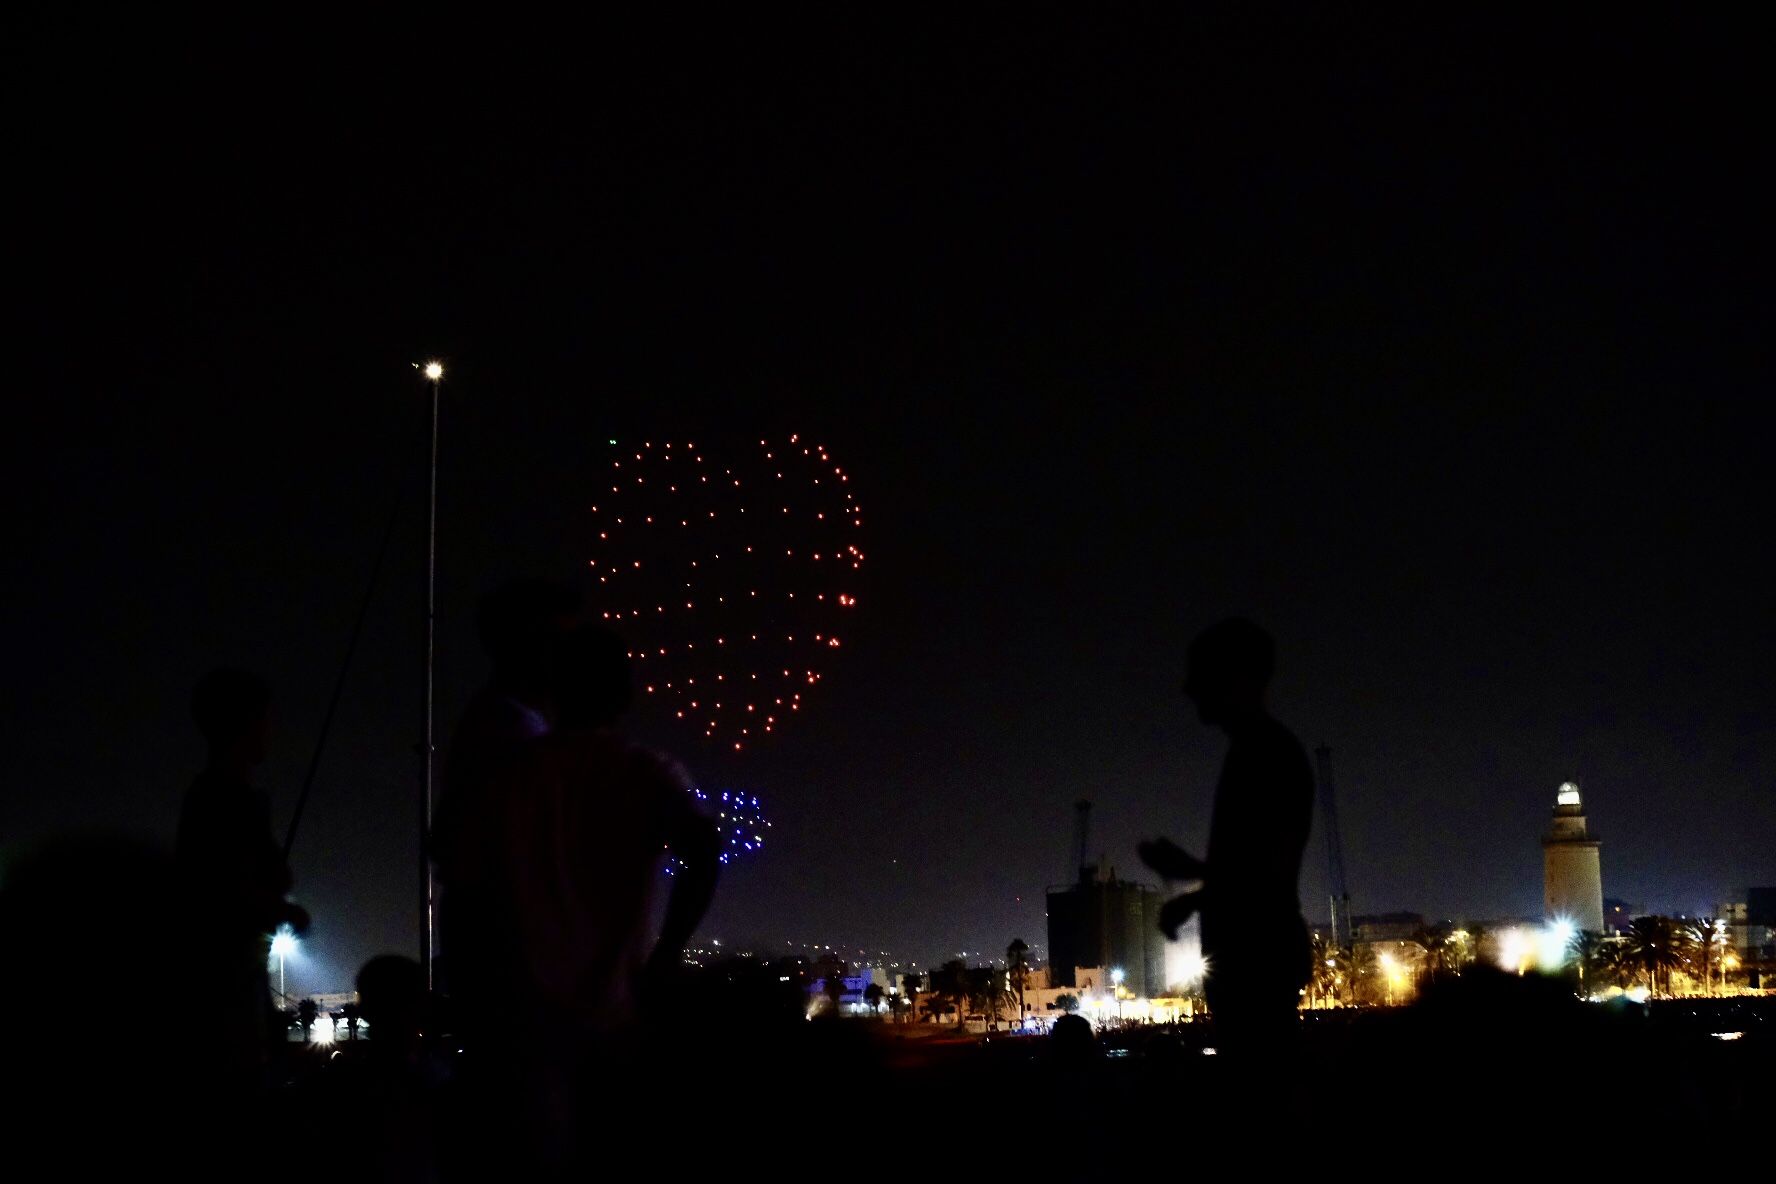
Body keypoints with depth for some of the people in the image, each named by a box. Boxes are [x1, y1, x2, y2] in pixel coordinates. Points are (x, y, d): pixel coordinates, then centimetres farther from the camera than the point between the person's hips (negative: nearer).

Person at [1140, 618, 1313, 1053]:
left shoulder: (1271, 753, -11)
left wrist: (1189, 868, -7)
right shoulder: (1254, 753, 18)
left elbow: (1275, 869, -18)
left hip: (1261, 956, -10)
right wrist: (1194, 898, 14)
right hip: (1251, 956, 10)